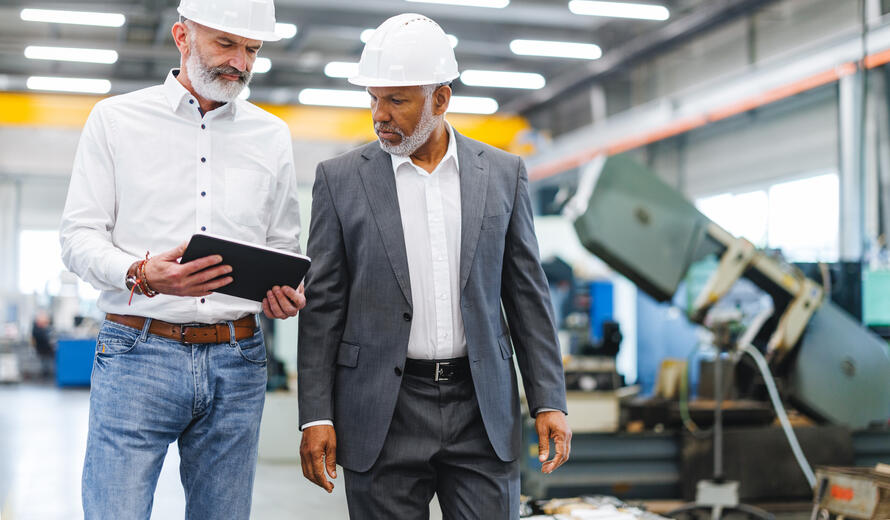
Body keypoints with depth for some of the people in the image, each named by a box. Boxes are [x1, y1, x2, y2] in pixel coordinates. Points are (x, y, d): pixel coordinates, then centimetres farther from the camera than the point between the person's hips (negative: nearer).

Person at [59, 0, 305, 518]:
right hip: (139, 353, -3)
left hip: (237, 361, 3)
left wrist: (286, 291, -5)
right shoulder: (116, 118, 4)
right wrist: (142, 275, -19)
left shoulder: (272, 135, 13)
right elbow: (79, 237, 1)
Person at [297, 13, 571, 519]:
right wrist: (316, 417, -4)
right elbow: (323, 305, 1)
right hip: (384, 412, -1)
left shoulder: (503, 173, 5)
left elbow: (527, 294, 7)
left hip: (482, 407, 1)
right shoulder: (341, 179, 1)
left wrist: (549, 400, 1)